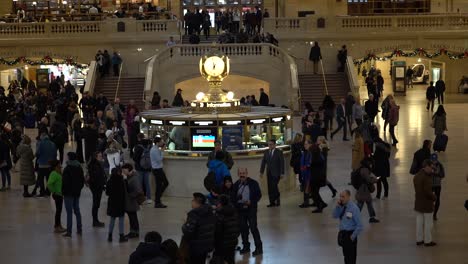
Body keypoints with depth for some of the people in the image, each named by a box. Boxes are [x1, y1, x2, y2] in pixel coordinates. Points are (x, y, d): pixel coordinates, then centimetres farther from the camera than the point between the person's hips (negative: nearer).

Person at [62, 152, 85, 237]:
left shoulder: (67, 169, -16)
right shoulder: (79, 168, 7)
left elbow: (65, 181, -17)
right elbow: (82, 180, 13)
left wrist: (63, 191, -6)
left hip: (69, 193, -7)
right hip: (77, 192, 7)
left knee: (69, 212, -6)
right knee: (77, 210, 15)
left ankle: (69, 231, -6)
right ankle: (79, 229, 18)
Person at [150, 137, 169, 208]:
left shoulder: (156, 149, 12)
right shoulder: (154, 150, -19)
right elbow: (159, 159, -22)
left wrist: (162, 150, 5)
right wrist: (162, 151, -16)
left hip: (159, 168, 10)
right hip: (157, 169, -10)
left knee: (166, 183, 15)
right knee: (159, 185, -3)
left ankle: (157, 198, 23)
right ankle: (157, 203, 6)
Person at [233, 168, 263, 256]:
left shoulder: (253, 183, -5)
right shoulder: (236, 184, 6)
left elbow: (259, 195, -3)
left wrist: (251, 201, -17)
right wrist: (237, 199, -10)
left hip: (251, 209, -4)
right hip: (240, 209, 4)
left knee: (253, 228, -6)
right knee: (243, 228, 10)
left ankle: (259, 248, 1)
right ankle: (246, 246, 23)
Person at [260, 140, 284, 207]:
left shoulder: (279, 152, -5)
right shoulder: (266, 152, 9)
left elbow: (282, 163, -6)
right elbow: (263, 162, 11)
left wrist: (282, 173, -11)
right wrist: (261, 172, 7)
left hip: (276, 173, -5)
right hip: (269, 173, 5)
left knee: (274, 186, -13)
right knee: (270, 188, 2)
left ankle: (277, 200, 4)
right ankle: (272, 202, 7)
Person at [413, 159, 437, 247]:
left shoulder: (416, 176, 6)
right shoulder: (426, 177, -23)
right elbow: (428, 191, -26)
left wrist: (431, 174, 6)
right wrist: (434, 197, -8)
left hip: (418, 203, 8)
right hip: (427, 204, -8)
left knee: (419, 222, 15)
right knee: (428, 223, 4)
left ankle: (419, 239, 22)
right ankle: (427, 241, 11)